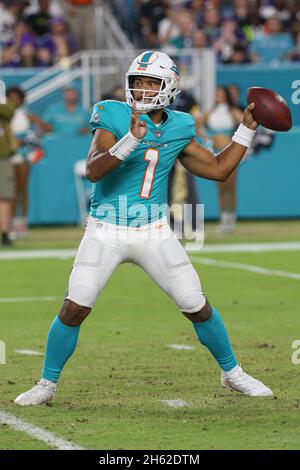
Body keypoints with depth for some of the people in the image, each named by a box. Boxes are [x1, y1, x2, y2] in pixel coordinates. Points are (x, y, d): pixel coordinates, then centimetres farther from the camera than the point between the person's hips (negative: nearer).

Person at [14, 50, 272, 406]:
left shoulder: (178, 128, 3)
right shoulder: (114, 117, -10)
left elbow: (219, 169, 13)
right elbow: (93, 172, -24)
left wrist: (247, 128, 8)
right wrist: (130, 140, -37)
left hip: (155, 233, 3)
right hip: (106, 233, -3)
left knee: (198, 307, 4)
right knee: (75, 308, -11)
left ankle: (232, 374, 24)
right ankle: (47, 384, 6)